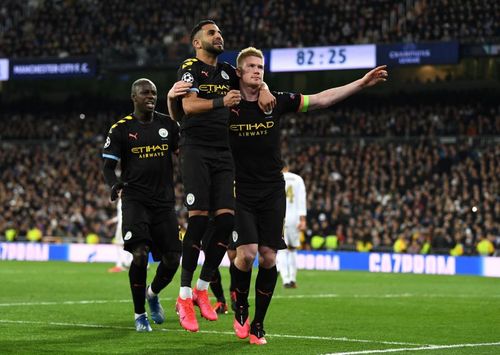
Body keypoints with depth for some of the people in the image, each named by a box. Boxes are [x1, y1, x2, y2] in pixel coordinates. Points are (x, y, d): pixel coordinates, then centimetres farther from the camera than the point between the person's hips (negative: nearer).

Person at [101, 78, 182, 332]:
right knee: (140, 254, -18)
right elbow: (108, 165, -1)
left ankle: (152, 293, 33)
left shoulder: (168, 124, 8)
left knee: (172, 259, 0)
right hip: (135, 200, -3)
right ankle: (139, 314, -1)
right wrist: (114, 184, -22)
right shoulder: (121, 129, -1)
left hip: (164, 201, 4)